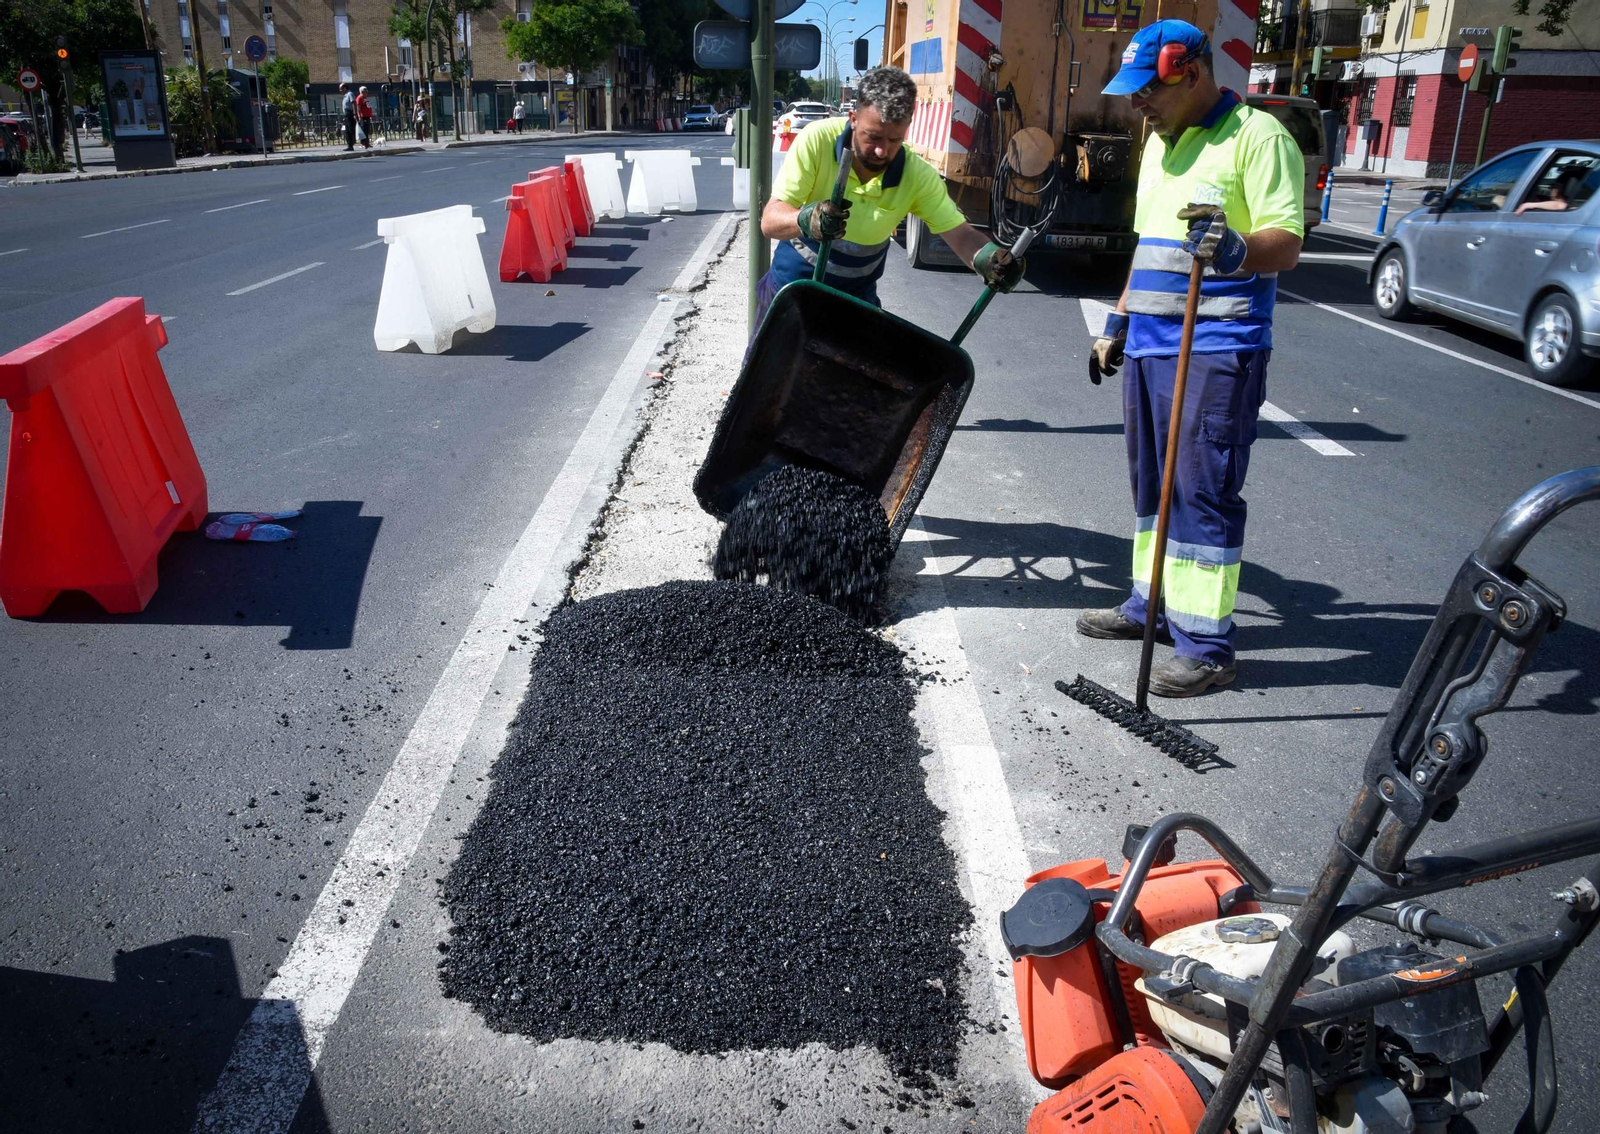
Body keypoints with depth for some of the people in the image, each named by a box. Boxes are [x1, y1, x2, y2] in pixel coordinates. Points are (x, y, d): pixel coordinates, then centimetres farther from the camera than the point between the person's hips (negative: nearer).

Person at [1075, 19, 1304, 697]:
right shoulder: (1159, 142, 19)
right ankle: (1152, 604, 26)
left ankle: (1207, 645, -2)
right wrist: (1119, 323, 24)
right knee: (1151, 481, 13)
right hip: (1149, 343, 9)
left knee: (1204, 490, -8)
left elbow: (1287, 243, -17)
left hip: (1217, 349, -8)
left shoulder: (1257, 135, -8)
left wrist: (1235, 251, -37)